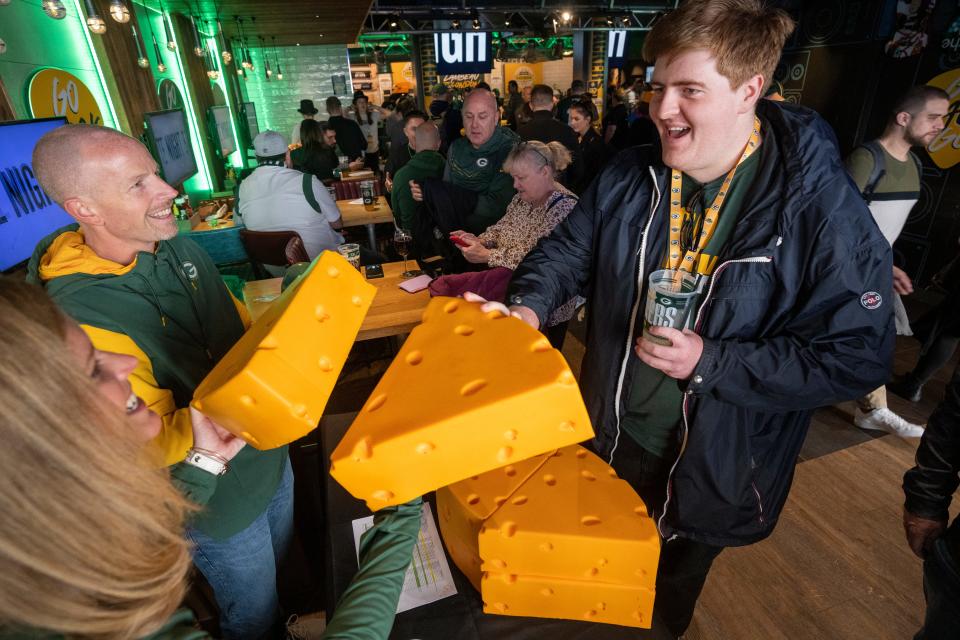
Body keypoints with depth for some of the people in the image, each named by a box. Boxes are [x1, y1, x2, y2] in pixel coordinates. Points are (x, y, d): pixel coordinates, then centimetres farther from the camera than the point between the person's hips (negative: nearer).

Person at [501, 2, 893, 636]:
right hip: (610, 438, 4)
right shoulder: (629, 177, -8)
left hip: (712, 470, -3)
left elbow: (857, 358, -19)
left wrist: (710, 362, -29)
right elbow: (566, 251, 0)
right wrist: (530, 306, -19)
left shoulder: (823, 209, -22)